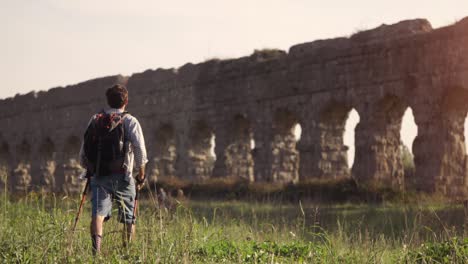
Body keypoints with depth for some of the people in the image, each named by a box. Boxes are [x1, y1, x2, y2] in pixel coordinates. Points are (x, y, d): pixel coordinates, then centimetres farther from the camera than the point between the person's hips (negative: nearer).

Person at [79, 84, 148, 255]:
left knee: (98, 213, -9)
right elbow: (140, 150, -6)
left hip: (98, 175, 2)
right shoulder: (130, 121, 3)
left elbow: (84, 150, 10)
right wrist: (141, 174, 3)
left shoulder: (95, 120, 12)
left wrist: (90, 170, 22)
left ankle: (96, 249, -29)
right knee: (128, 218, 12)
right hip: (122, 176, -2)